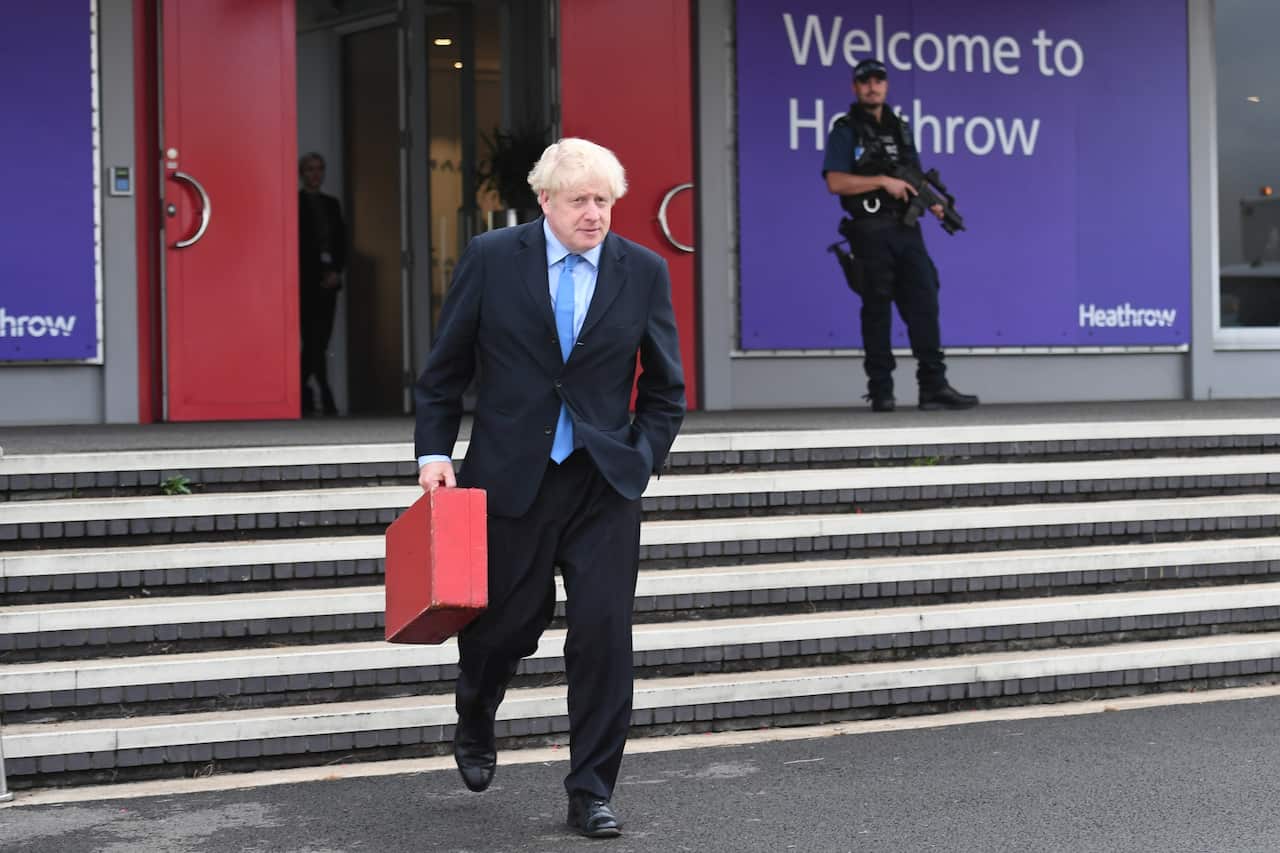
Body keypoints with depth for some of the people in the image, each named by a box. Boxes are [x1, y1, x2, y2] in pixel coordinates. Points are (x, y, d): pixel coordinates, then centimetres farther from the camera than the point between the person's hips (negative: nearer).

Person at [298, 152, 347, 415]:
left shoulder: (331, 204, 16)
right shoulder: (294, 202, -1)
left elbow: (341, 241, 13)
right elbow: (294, 244, -6)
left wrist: (336, 271, -2)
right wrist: (319, 273, -10)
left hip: (328, 280, 6)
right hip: (305, 280, -6)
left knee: (318, 341, 6)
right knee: (314, 339, -10)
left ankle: (301, 394, 16)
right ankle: (325, 395, -14)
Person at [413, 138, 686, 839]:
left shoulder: (644, 271, 2)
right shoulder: (491, 259, -2)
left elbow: (665, 389, 10)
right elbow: (444, 370, 3)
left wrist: (640, 461, 0)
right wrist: (434, 452, -6)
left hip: (603, 483, 1)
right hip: (511, 478, -1)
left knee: (603, 635, -4)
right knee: (503, 624, 10)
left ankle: (591, 793, 9)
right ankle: (474, 726, 44)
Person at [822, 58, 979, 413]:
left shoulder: (900, 128, 18)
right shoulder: (846, 131, 1)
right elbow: (836, 182, -11)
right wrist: (883, 181, -15)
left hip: (906, 230, 5)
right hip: (871, 233, -5)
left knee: (924, 302, -3)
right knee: (877, 310, -2)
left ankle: (934, 386, -4)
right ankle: (881, 392, 3)